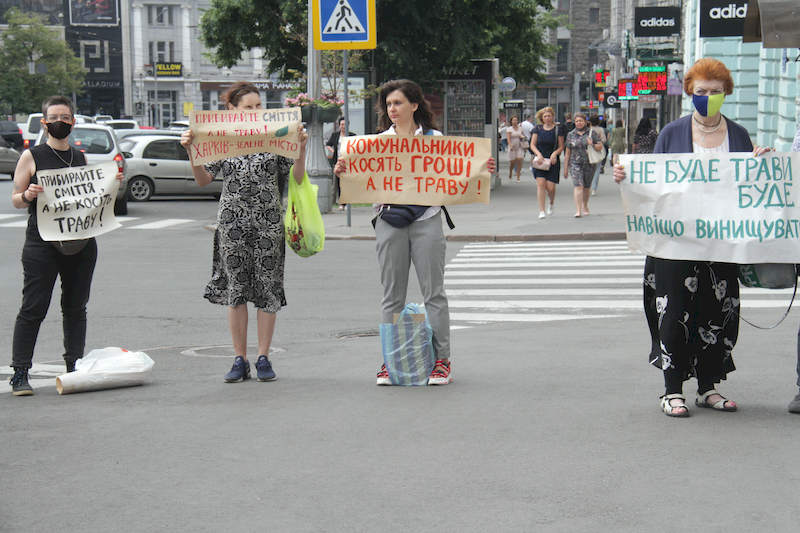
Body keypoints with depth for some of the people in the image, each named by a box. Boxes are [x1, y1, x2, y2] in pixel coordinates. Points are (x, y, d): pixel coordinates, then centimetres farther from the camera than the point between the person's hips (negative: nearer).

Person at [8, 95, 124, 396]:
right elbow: (15, 200, 1)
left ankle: (75, 368, 17)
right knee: (34, 307, -5)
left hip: (82, 243, 4)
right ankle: (20, 374, -2)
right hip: (42, 243, -4)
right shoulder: (31, 157, 1)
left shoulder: (81, 157, 14)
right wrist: (28, 195, -20)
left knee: (76, 307, 8)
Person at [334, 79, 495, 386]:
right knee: (392, 295, 5)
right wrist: (343, 172, -12)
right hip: (390, 220, 2)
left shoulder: (434, 139, 7)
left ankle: (441, 360, 6)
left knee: (433, 292, 0)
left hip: (426, 219, -2)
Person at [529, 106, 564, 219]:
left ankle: (551, 203, 28)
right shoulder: (537, 129, 6)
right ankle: (541, 211, -8)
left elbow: (561, 147, 5)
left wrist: (555, 153, -14)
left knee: (550, 187, -6)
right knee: (540, 184, -11)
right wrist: (538, 154, -12)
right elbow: (532, 145, 5)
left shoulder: (558, 130, 3)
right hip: (539, 161, 1)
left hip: (552, 161, -1)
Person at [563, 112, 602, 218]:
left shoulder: (592, 133, 4)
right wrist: (565, 168, 8)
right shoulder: (571, 135, 8)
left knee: (586, 187, 11)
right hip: (575, 164, -1)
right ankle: (578, 210, -20)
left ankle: (585, 207, 33)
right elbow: (567, 153, 10)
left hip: (589, 164, 1)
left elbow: (600, 145, 1)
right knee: (578, 186, -15)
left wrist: (592, 145, -20)